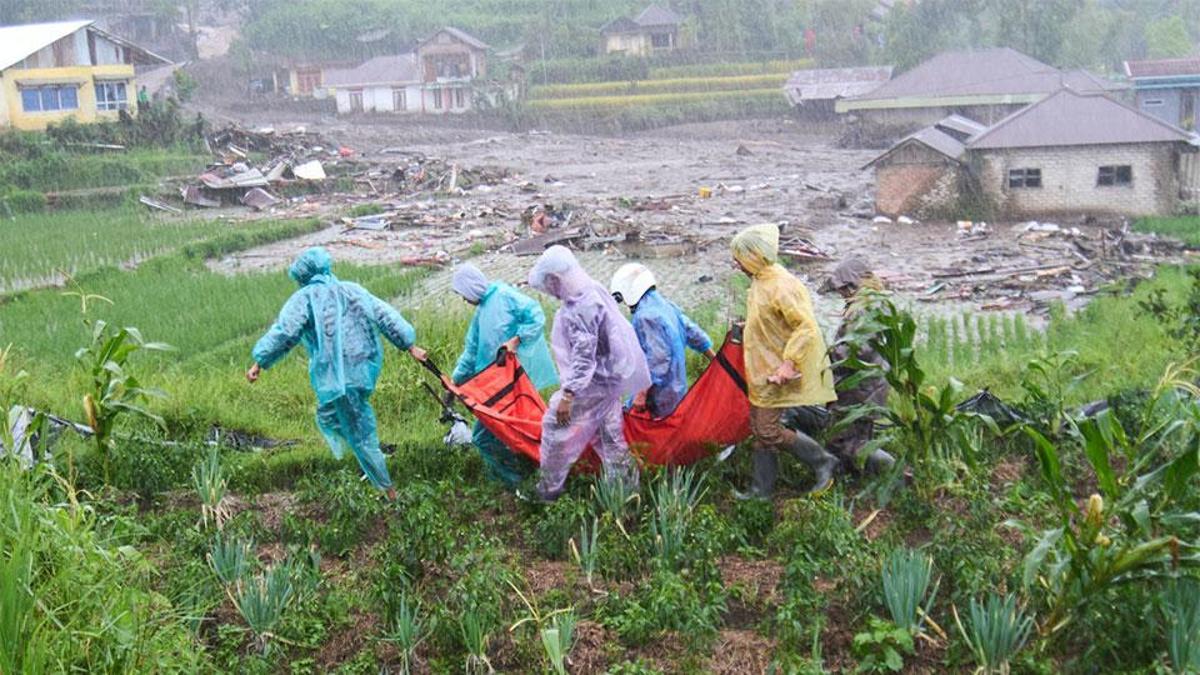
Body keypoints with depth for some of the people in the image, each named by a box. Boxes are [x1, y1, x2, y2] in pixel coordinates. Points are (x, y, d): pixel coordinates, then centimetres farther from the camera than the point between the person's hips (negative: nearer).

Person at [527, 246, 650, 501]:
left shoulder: (580, 309, -27)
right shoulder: (593, 290, 4)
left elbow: (583, 358, -28)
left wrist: (567, 395, -28)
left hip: (591, 384, -10)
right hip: (609, 379, 10)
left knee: (556, 428, 3)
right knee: (609, 436, 19)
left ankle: (548, 490, 15)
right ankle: (625, 487, 29)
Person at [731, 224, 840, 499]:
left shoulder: (780, 287, -23)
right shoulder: (759, 280, 7)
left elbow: (807, 327, -26)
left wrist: (789, 363, -28)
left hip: (778, 370, -10)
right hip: (761, 368, 10)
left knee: (769, 430, -8)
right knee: (759, 428, 13)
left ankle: (823, 461, 8)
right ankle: (762, 489, 22)